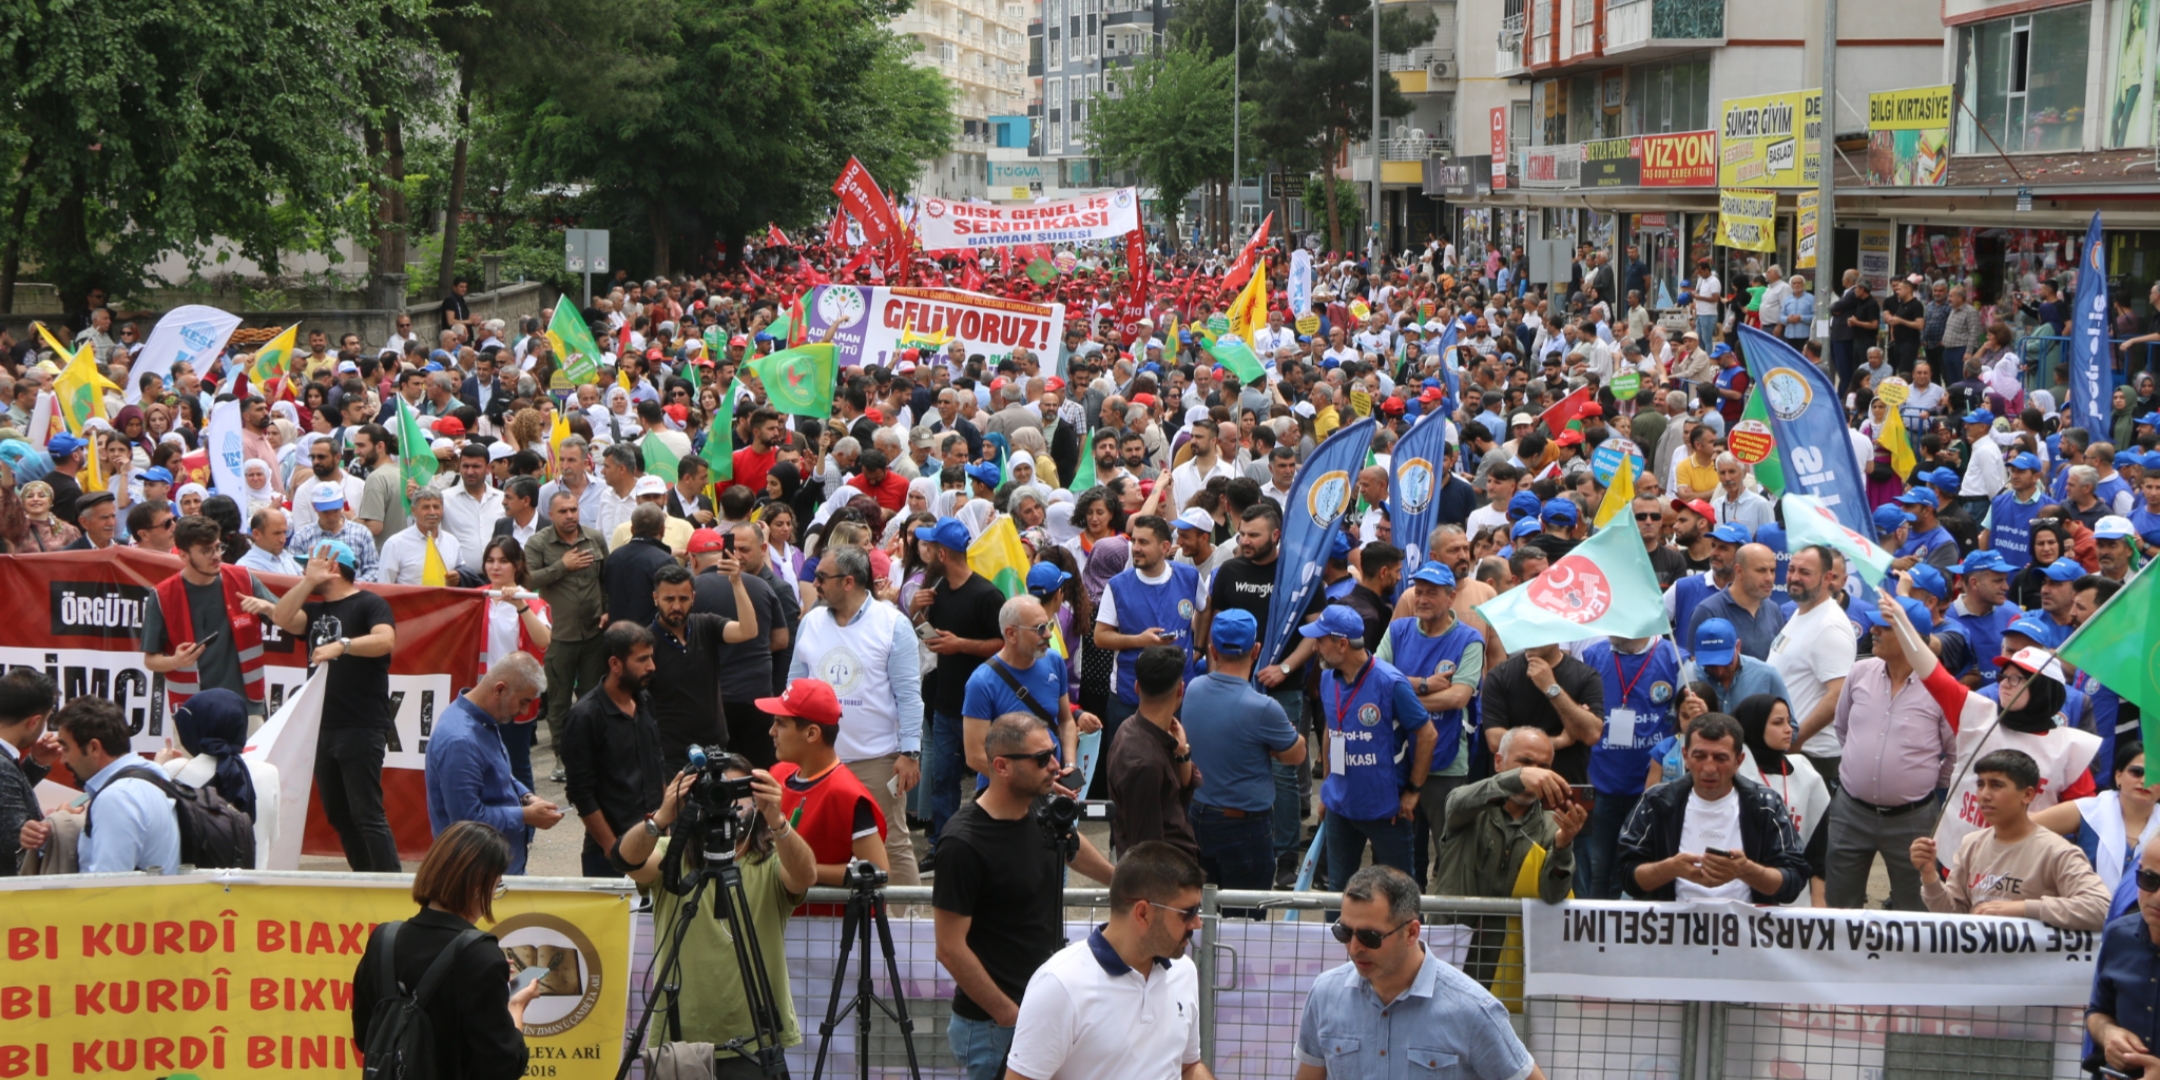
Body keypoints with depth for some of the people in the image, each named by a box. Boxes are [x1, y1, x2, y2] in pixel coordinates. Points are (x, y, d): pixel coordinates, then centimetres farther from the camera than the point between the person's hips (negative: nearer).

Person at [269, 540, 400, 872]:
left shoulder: (369, 604, -3)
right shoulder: (315, 610, 19)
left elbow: (385, 640, -21)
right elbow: (282, 618, 1)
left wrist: (342, 645, -34)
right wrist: (308, 580, -1)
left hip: (362, 729, -8)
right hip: (323, 728, 8)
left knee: (367, 815, -13)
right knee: (338, 815, 10)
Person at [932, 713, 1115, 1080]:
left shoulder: (1046, 812, 3)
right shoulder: (963, 844, -19)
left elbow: (1074, 849, 28)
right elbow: (950, 949, -17)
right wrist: (1010, 1016, -16)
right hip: (991, 1026, -7)